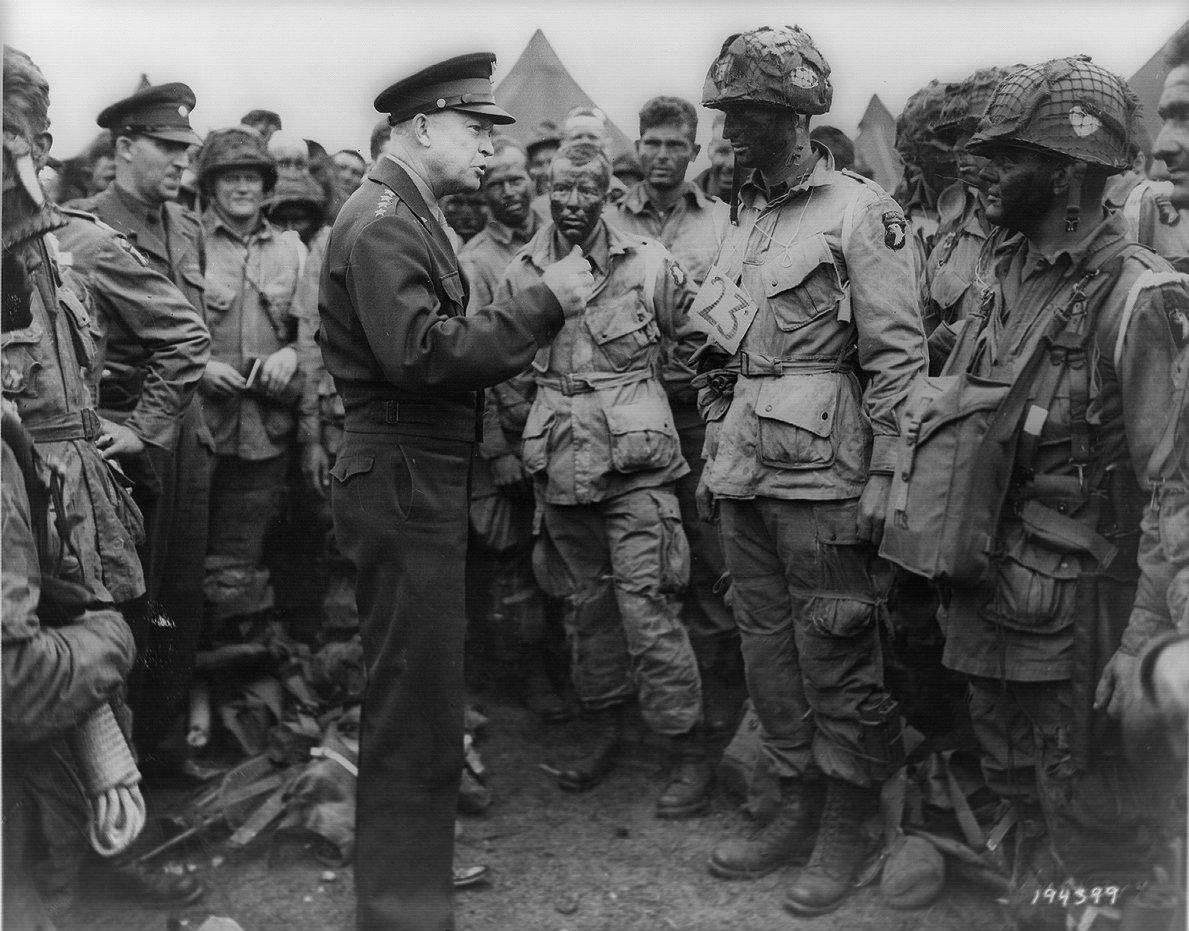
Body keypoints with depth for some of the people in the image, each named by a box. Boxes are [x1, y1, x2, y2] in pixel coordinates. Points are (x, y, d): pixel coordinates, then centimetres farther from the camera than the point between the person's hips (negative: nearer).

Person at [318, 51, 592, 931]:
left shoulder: (411, 214, 17)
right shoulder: (381, 221, -14)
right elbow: (422, 353, -25)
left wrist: (534, 315, 6)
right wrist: (542, 303, -20)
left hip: (426, 478, 11)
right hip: (402, 482, -11)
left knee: (422, 686, 21)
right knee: (417, 700, -2)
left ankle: (418, 858, 38)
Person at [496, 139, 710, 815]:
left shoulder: (647, 262, -4)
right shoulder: (521, 273, 7)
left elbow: (697, 338, 8)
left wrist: (640, 381, 6)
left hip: (633, 460, -4)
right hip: (561, 464, 5)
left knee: (646, 606, -7)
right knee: (588, 601, 16)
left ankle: (690, 755, 6)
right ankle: (606, 728, 32)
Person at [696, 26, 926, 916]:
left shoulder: (861, 211, -7)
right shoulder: (748, 218, 15)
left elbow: (899, 354, -12)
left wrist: (882, 476, -16)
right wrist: (714, 456, 18)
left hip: (822, 477, -7)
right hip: (748, 474, 8)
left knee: (836, 658, 3)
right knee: (768, 645, 14)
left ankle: (847, 829, 19)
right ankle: (798, 806, 29)